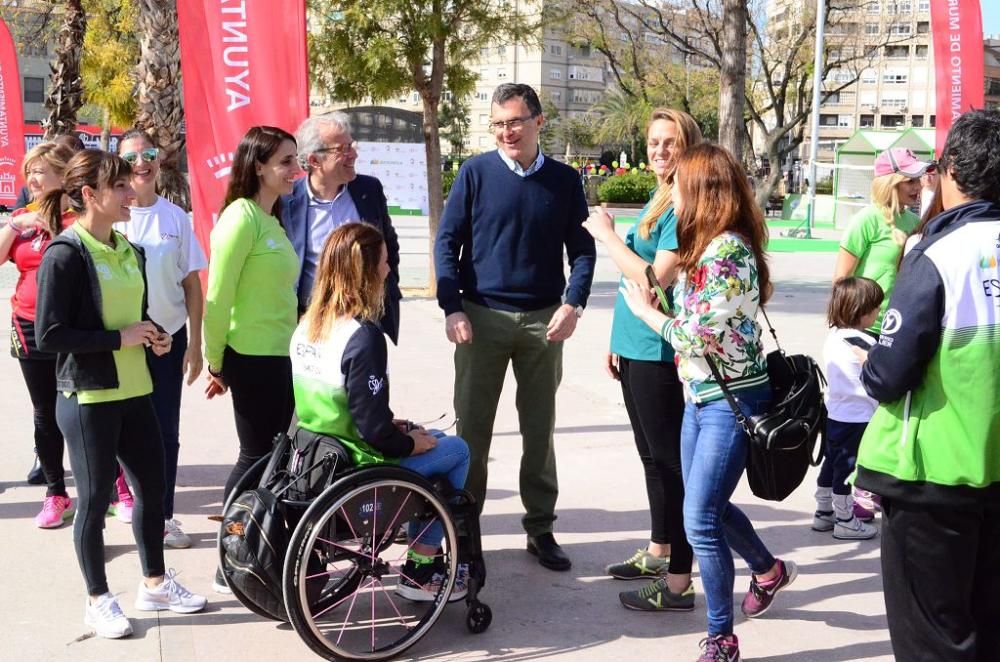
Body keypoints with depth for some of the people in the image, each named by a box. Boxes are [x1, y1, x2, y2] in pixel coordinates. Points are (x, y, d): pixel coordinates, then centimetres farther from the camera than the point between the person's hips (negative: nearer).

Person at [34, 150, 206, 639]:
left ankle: (154, 584, 31)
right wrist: (120, 338, -19)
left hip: (133, 391, 8)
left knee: (152, 485, 14)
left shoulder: (128, 249, 10)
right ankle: (98, 600, 20)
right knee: (95, 498, 4)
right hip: (87, 399, -7)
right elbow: (49, 335, -18)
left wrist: (155, 337, 2)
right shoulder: (65, 254, -14)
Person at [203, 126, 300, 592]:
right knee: (256, 457, -1)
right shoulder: (241, 218, -15)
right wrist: (215, 362, -11)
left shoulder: (271, 220, 14)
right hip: (251, 356, -9)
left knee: (271, 456, 14)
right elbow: (218, 295, -15)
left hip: (280, 354, 9)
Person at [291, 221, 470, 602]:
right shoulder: (363, 336, -24)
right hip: (356, 467, -8)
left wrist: (393, 427, 12)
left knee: (431, 438, 26)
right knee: (456, 451, 11)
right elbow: (376, 432, -24)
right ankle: (420, 570, 17)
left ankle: (420, 554, 32)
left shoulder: (306, 325, 1)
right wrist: (413, 441, -4)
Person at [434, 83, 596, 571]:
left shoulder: (564, 180, 4)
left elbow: (581, 249, 6)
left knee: (539, 429, 9)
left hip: (543, 321, 1)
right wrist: (452, 308, -11)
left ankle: (540, 528, 20)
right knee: (472, 428, 4)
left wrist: (573, 303, -10)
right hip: (482, 317, -1)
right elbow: (447, 242, -1)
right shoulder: (476, 173, -1)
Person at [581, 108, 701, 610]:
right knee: (653, 456, 19)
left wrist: (606, 235, -12)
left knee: (670, 461, -4)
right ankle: (658, 553, 33)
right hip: (636, 349, 10)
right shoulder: (657, 202, 15)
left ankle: (678, 582, 3)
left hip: (661, 354, -10)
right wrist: (619, 340, 20)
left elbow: (656, 278, -22)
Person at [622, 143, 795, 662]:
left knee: (700, 519, -7)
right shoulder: (706, 247, 9)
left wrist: (645, 310, -7)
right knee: (706, 506, 20)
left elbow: (698, 337, -21)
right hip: (701, 396, 10)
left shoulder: (726, 251, -22)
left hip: (731, 401, -10)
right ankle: (769, 570, 45)